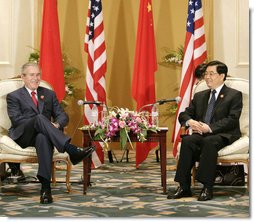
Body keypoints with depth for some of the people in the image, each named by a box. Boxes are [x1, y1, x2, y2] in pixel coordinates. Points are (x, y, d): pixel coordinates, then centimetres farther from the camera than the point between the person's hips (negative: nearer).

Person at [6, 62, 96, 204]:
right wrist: (37, 122, -17)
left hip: (42, 134, 2)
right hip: (23, 136, -2)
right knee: (40, 118, -35)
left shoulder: (49, 94, 23)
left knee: (43, 138, -39)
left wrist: (56, 124, -12)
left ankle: (46, 187, -52)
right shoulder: (14, 96, 13)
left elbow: (63, 115, 13)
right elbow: (16, 119, -3)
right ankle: (72, 150, -51)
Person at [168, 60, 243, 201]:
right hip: (201, 134, 5)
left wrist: (210, 128, -23)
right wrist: (190, 122, -10)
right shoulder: (199, 96, 21)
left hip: (224, 135, -5)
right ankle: (184, 187, -30)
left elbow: (232, 120, -10)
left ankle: (207, 188, -37)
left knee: (210, 141, -38)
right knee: (187, 140, -28)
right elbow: (184, 114, 16)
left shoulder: (234, 95, 4)